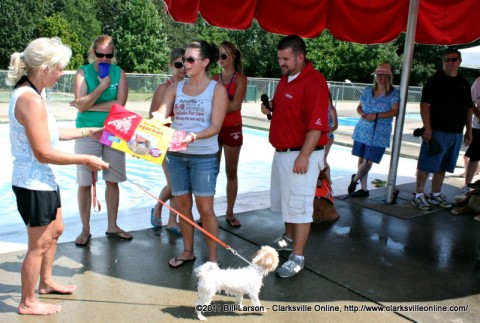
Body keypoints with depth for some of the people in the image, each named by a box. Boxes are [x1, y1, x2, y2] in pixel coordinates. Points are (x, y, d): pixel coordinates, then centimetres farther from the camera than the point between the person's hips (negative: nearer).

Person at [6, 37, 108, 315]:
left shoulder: (33, 93, 6)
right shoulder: (30, 100, -25)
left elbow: (49, 133, 14)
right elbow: (43, 153, -27)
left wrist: (85, 132, 17)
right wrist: (85, 160, -20)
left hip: (43, 179, 10)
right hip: (34, 184, -10)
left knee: (55, 230, 26)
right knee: (39, 244, 6)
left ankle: (46, 282, 45)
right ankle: (28, 303, 26)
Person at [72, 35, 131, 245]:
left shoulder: (119, 73, 3)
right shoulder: (83, 72, -2)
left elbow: (120, 104, -9)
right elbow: (81, 105, -11)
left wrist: (89, 106, -10)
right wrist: (102, 86, -19)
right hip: (88, 133, -1)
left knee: (112, 181, 8)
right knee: (85, 183, 3)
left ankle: (112, 227, 22)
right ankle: (85, 230, 17)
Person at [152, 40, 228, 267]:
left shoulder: (217, 89, -2)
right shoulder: (176, 88, 8)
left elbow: (215, 127, -10)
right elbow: (160, 114, -4)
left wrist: (193, 136, -28)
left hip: (204, 156, -4)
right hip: (176, 155, 4)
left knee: (205, 208, 0)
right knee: (182, 205, 12)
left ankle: (212, 257, 14)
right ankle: (187, 251, 28)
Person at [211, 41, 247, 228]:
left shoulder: (240, 79, -3)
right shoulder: (215, 79, 9)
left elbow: (235, 106, -13)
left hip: (232, 129, -3)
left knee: (231, 172, 5)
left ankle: (230, 213, 14)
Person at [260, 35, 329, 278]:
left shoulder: (314, 82, -18)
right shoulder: (286, 77, 11)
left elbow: (317, 125, -23)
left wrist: (303, 156, -25)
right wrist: (271, 107, 4)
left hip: (301, 155, -9)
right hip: (282, 151, 10)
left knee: (299, 206, -2)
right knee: (284, 200, 21)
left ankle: (297, 257, 8)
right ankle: (289, 239, 40)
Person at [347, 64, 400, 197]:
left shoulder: (393, 93, -3)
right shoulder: (368, 90, 9)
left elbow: (395, 111, -13)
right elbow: (359, 107, 14)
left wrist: (376, 116, -23)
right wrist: (362, 113, -10)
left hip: (379, 134, -3)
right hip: (362, 130, 4)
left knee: (368, 161, -7)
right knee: (362, 159, 6)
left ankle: (355, 179, 20)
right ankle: (364, 188, 20)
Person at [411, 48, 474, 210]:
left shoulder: (464, 83, 14)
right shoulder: (435, 80, -6)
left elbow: (469, 108, 19)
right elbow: (424, 105, -13)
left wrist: (469, 130, 15)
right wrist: (427, 128, -19)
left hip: (456, 133, 6)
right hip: (437, 131, -6)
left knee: (442, 167, 13)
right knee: (427, 165, -5)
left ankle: (436, 195, 24)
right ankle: (419, 196, 3)